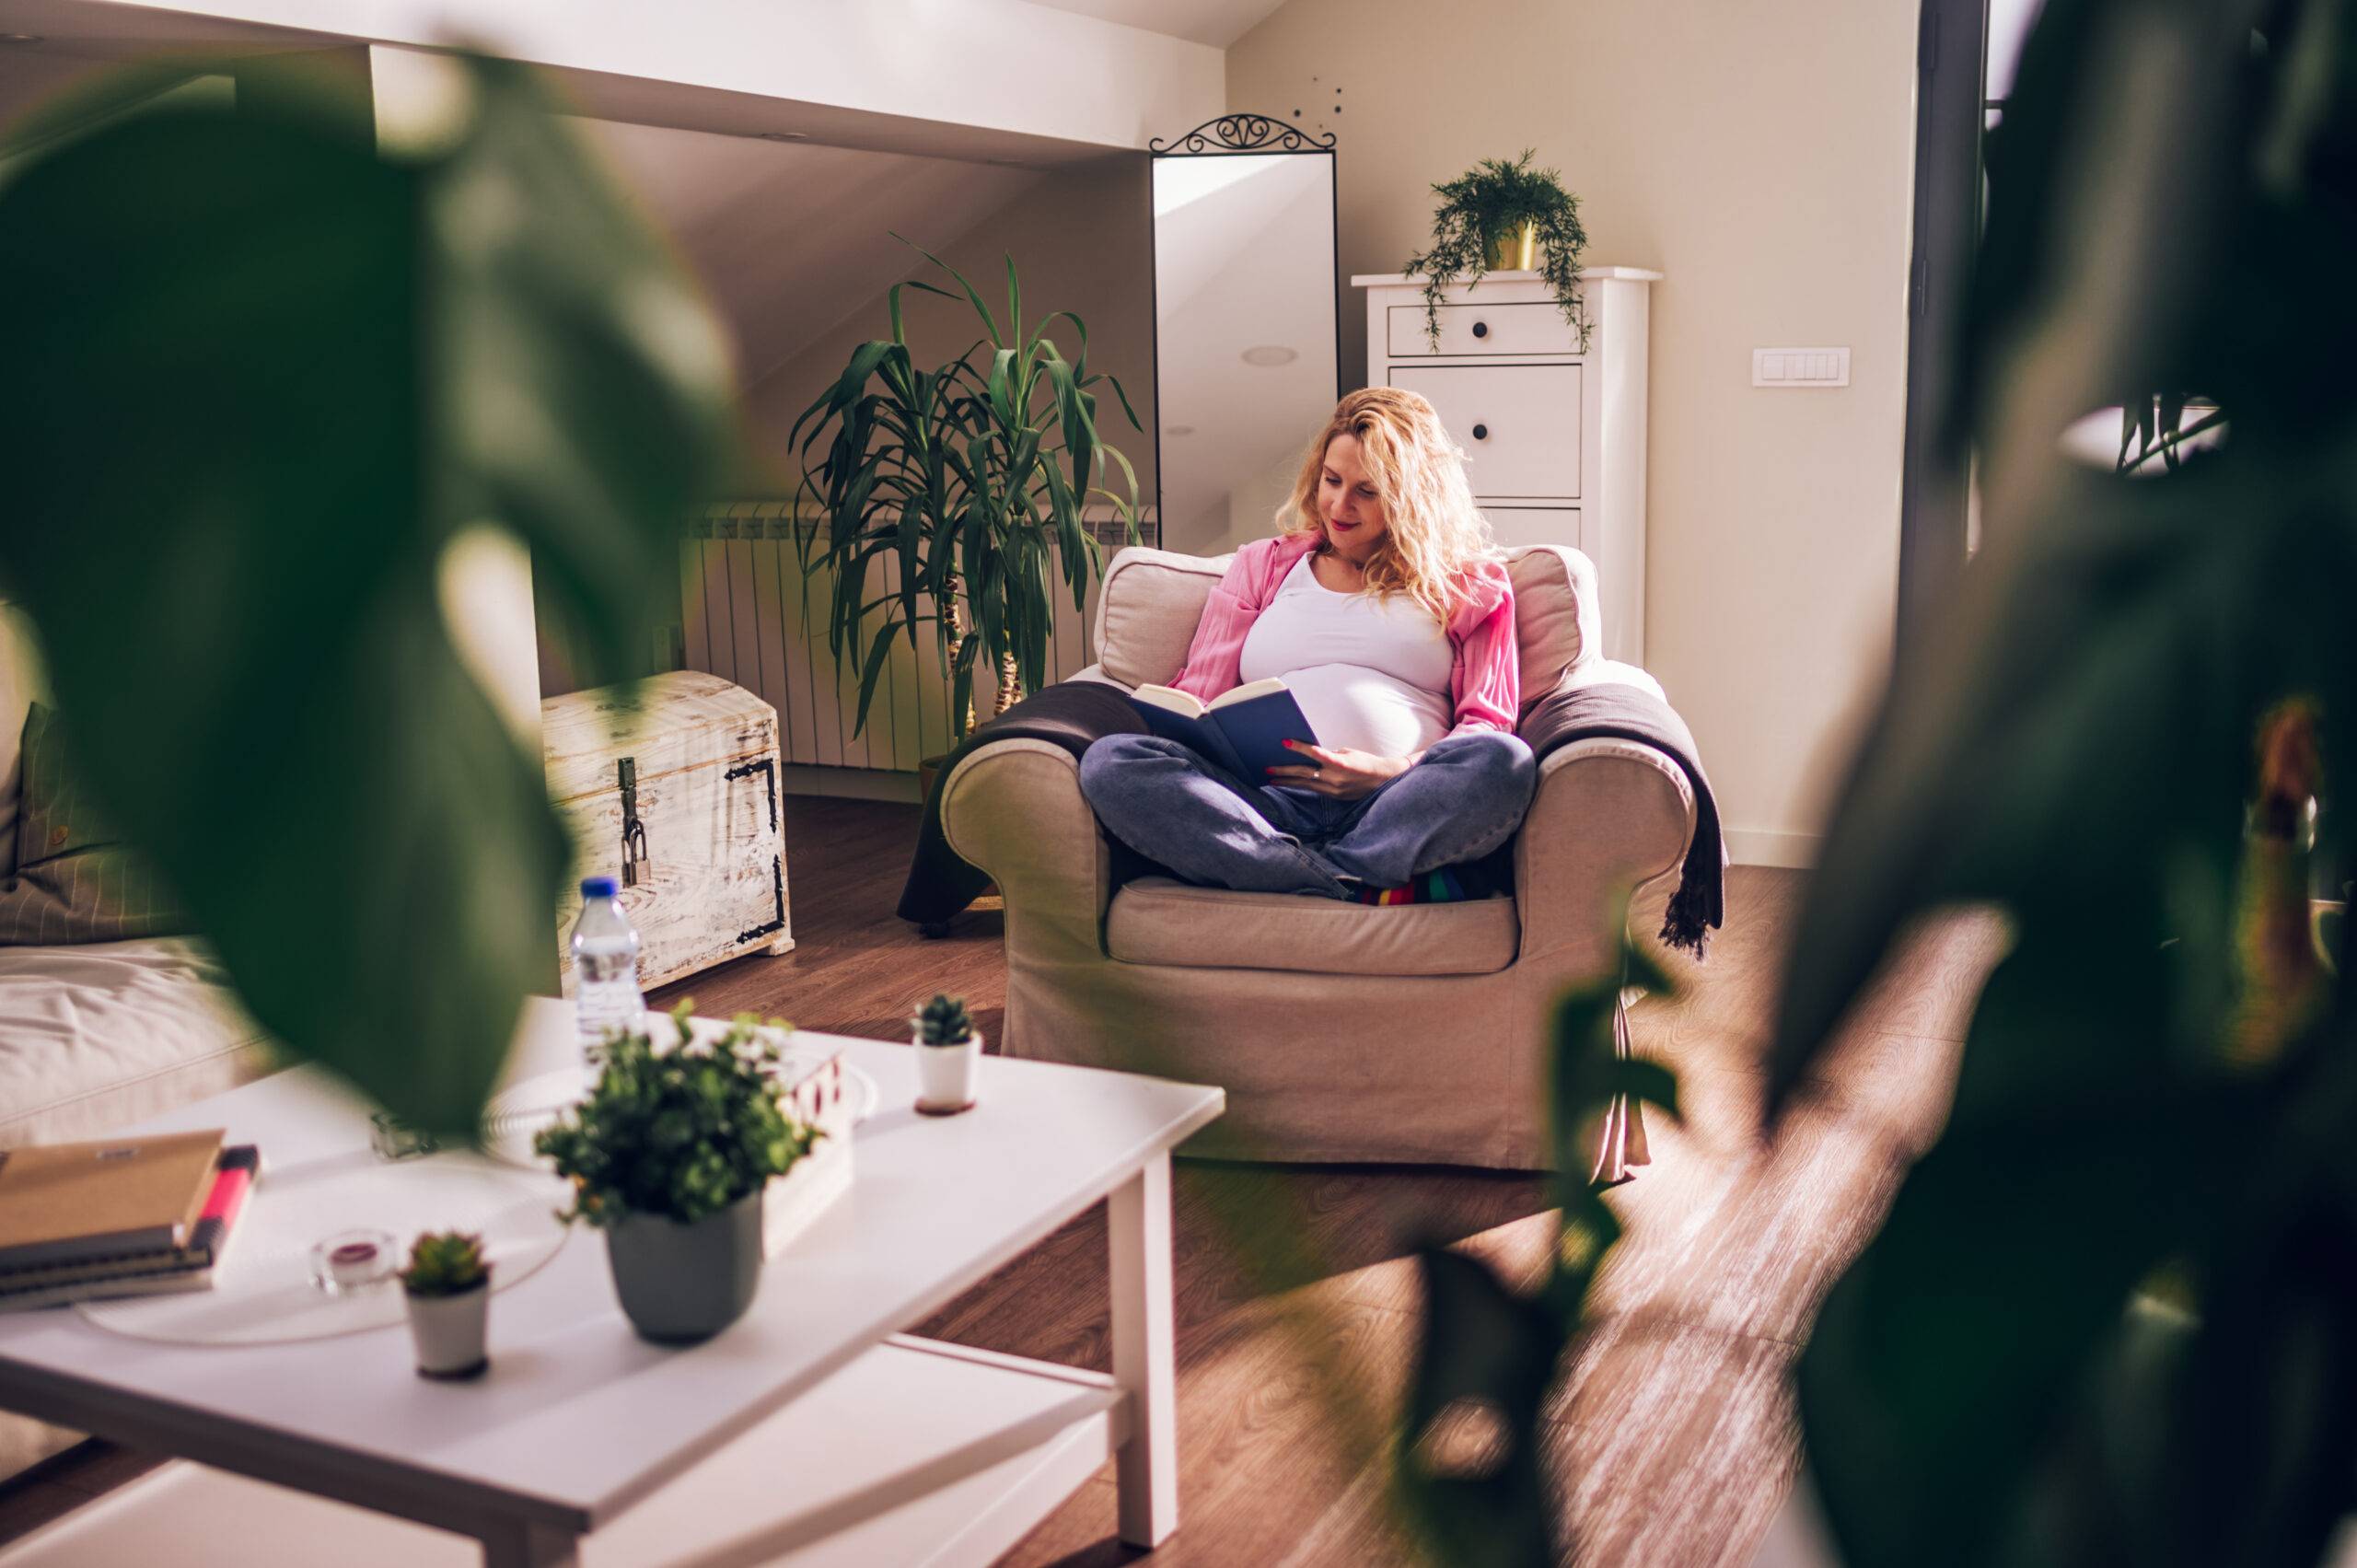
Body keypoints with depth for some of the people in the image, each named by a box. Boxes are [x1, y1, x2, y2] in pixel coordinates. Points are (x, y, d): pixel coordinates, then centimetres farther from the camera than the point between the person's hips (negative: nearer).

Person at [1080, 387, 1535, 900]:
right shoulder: (1262, 565, 26)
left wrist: (1392, 772, -11)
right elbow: (1198, 699, 20)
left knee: (1505, 761, -34)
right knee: (1109, 761, -28)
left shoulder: (1468, 584, 20)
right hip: (1265, 804, 2)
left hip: (1397, 815, -2)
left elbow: (1489, 723, 8)